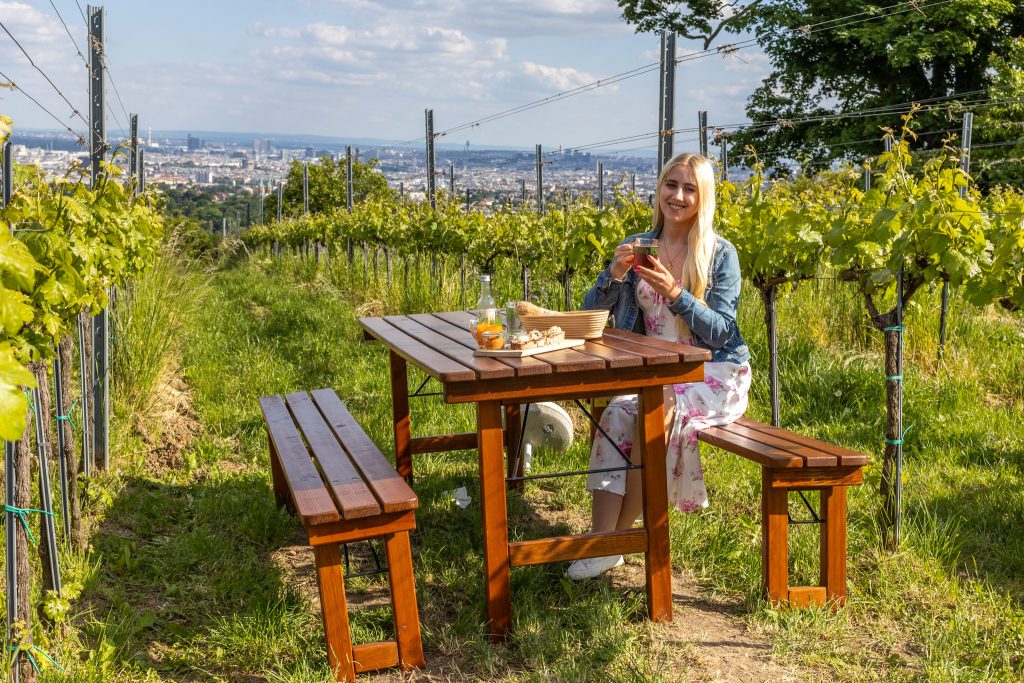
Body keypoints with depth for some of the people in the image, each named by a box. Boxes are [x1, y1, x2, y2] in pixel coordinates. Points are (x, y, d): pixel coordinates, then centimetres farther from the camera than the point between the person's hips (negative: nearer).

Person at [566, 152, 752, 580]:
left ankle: (619, 534, -18)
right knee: (617, 413, -27)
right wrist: (615, 275, -16)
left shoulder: (720, 254, -4)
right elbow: (592, 313, 4)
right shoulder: (638, 246, 7)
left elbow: (721, 333, -11)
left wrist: (675, 294, -25)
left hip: (714, 374, -3)